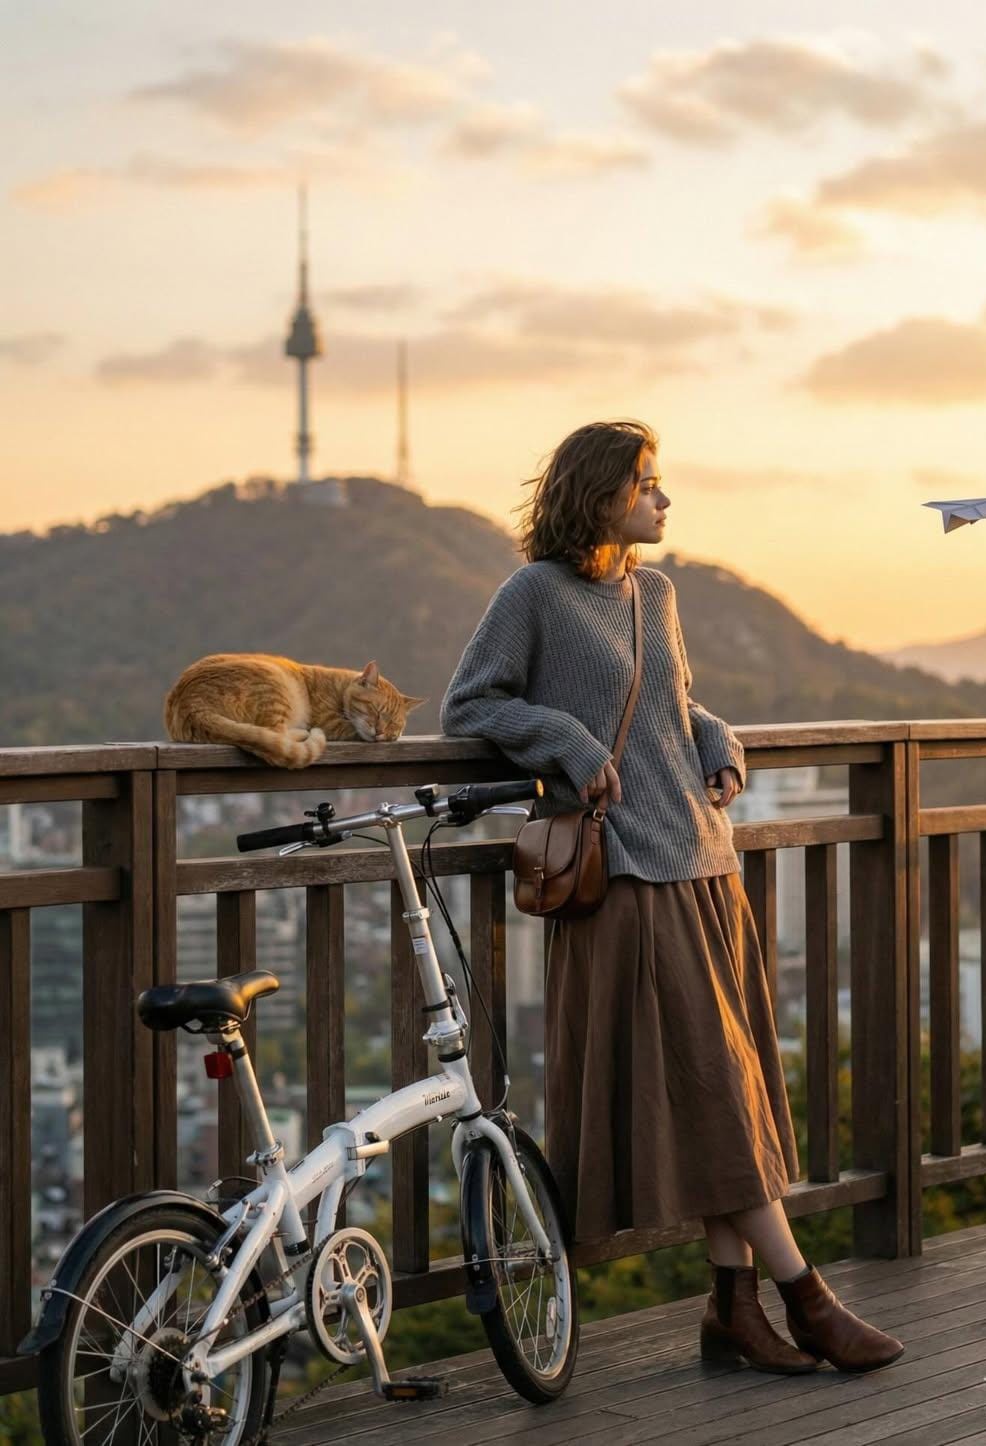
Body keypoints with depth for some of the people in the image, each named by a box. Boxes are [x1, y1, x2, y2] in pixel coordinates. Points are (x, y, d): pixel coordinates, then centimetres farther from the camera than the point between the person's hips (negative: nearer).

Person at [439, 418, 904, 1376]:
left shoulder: (655, 592, 16)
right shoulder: (535, 593, -4)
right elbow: (467, 706, -2)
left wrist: (720, 748, 10)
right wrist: (568, 741, -13)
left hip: (703, 864, 7)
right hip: (626, 874, -7)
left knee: (725, 1083, 5)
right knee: (707, 1080, -6)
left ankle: (733, 1303, 10)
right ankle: (803, 1295, -2)